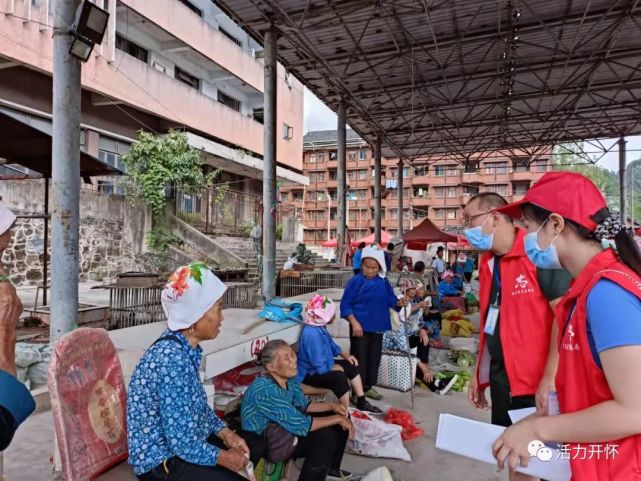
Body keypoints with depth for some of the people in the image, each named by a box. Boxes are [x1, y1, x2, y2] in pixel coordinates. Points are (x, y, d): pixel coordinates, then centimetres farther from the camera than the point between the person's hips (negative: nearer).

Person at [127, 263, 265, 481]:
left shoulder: (185, 347, -2)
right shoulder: (172, 358, -30)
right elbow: (184, 445, -28)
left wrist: (226, 433, 0)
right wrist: (226, 458, -14)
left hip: (181, 439, 9)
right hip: (161, 462, -9)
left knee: (256, 445, 13)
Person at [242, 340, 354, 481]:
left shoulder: (289, 378, -8)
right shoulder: (265, 390, -35)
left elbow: (303, 405, 7)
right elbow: (299, 425, -34)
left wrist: (331, 405, -9)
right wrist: (337, 419, -25)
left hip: (283, 426, 9)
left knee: (342, 416, 4)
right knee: (325, 439, -27)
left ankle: (332, 468, 24)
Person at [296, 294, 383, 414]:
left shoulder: (320, 327, -1)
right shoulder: (312, 334, -32)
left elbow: (331, 344, 18)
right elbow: (321, 367, -31)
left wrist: (345, 355, 5)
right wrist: (335, 367, -13)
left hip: (323, 366, 11)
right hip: (310, 374, -11)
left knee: (352, 366, 12)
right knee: (339, 377, -32)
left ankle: (362, 403, 19)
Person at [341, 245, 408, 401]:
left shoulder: (384, 283, 4)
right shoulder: (355, 281, -10)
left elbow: (390, 299, 10)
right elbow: (345, 304, -11)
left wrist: (399, 303, -13)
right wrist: (354, 322, -19)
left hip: (377, 326, 5)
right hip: (360, 326, -5)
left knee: (374, 357, 14)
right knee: (359, 358, -1)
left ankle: (368, 386, 31)